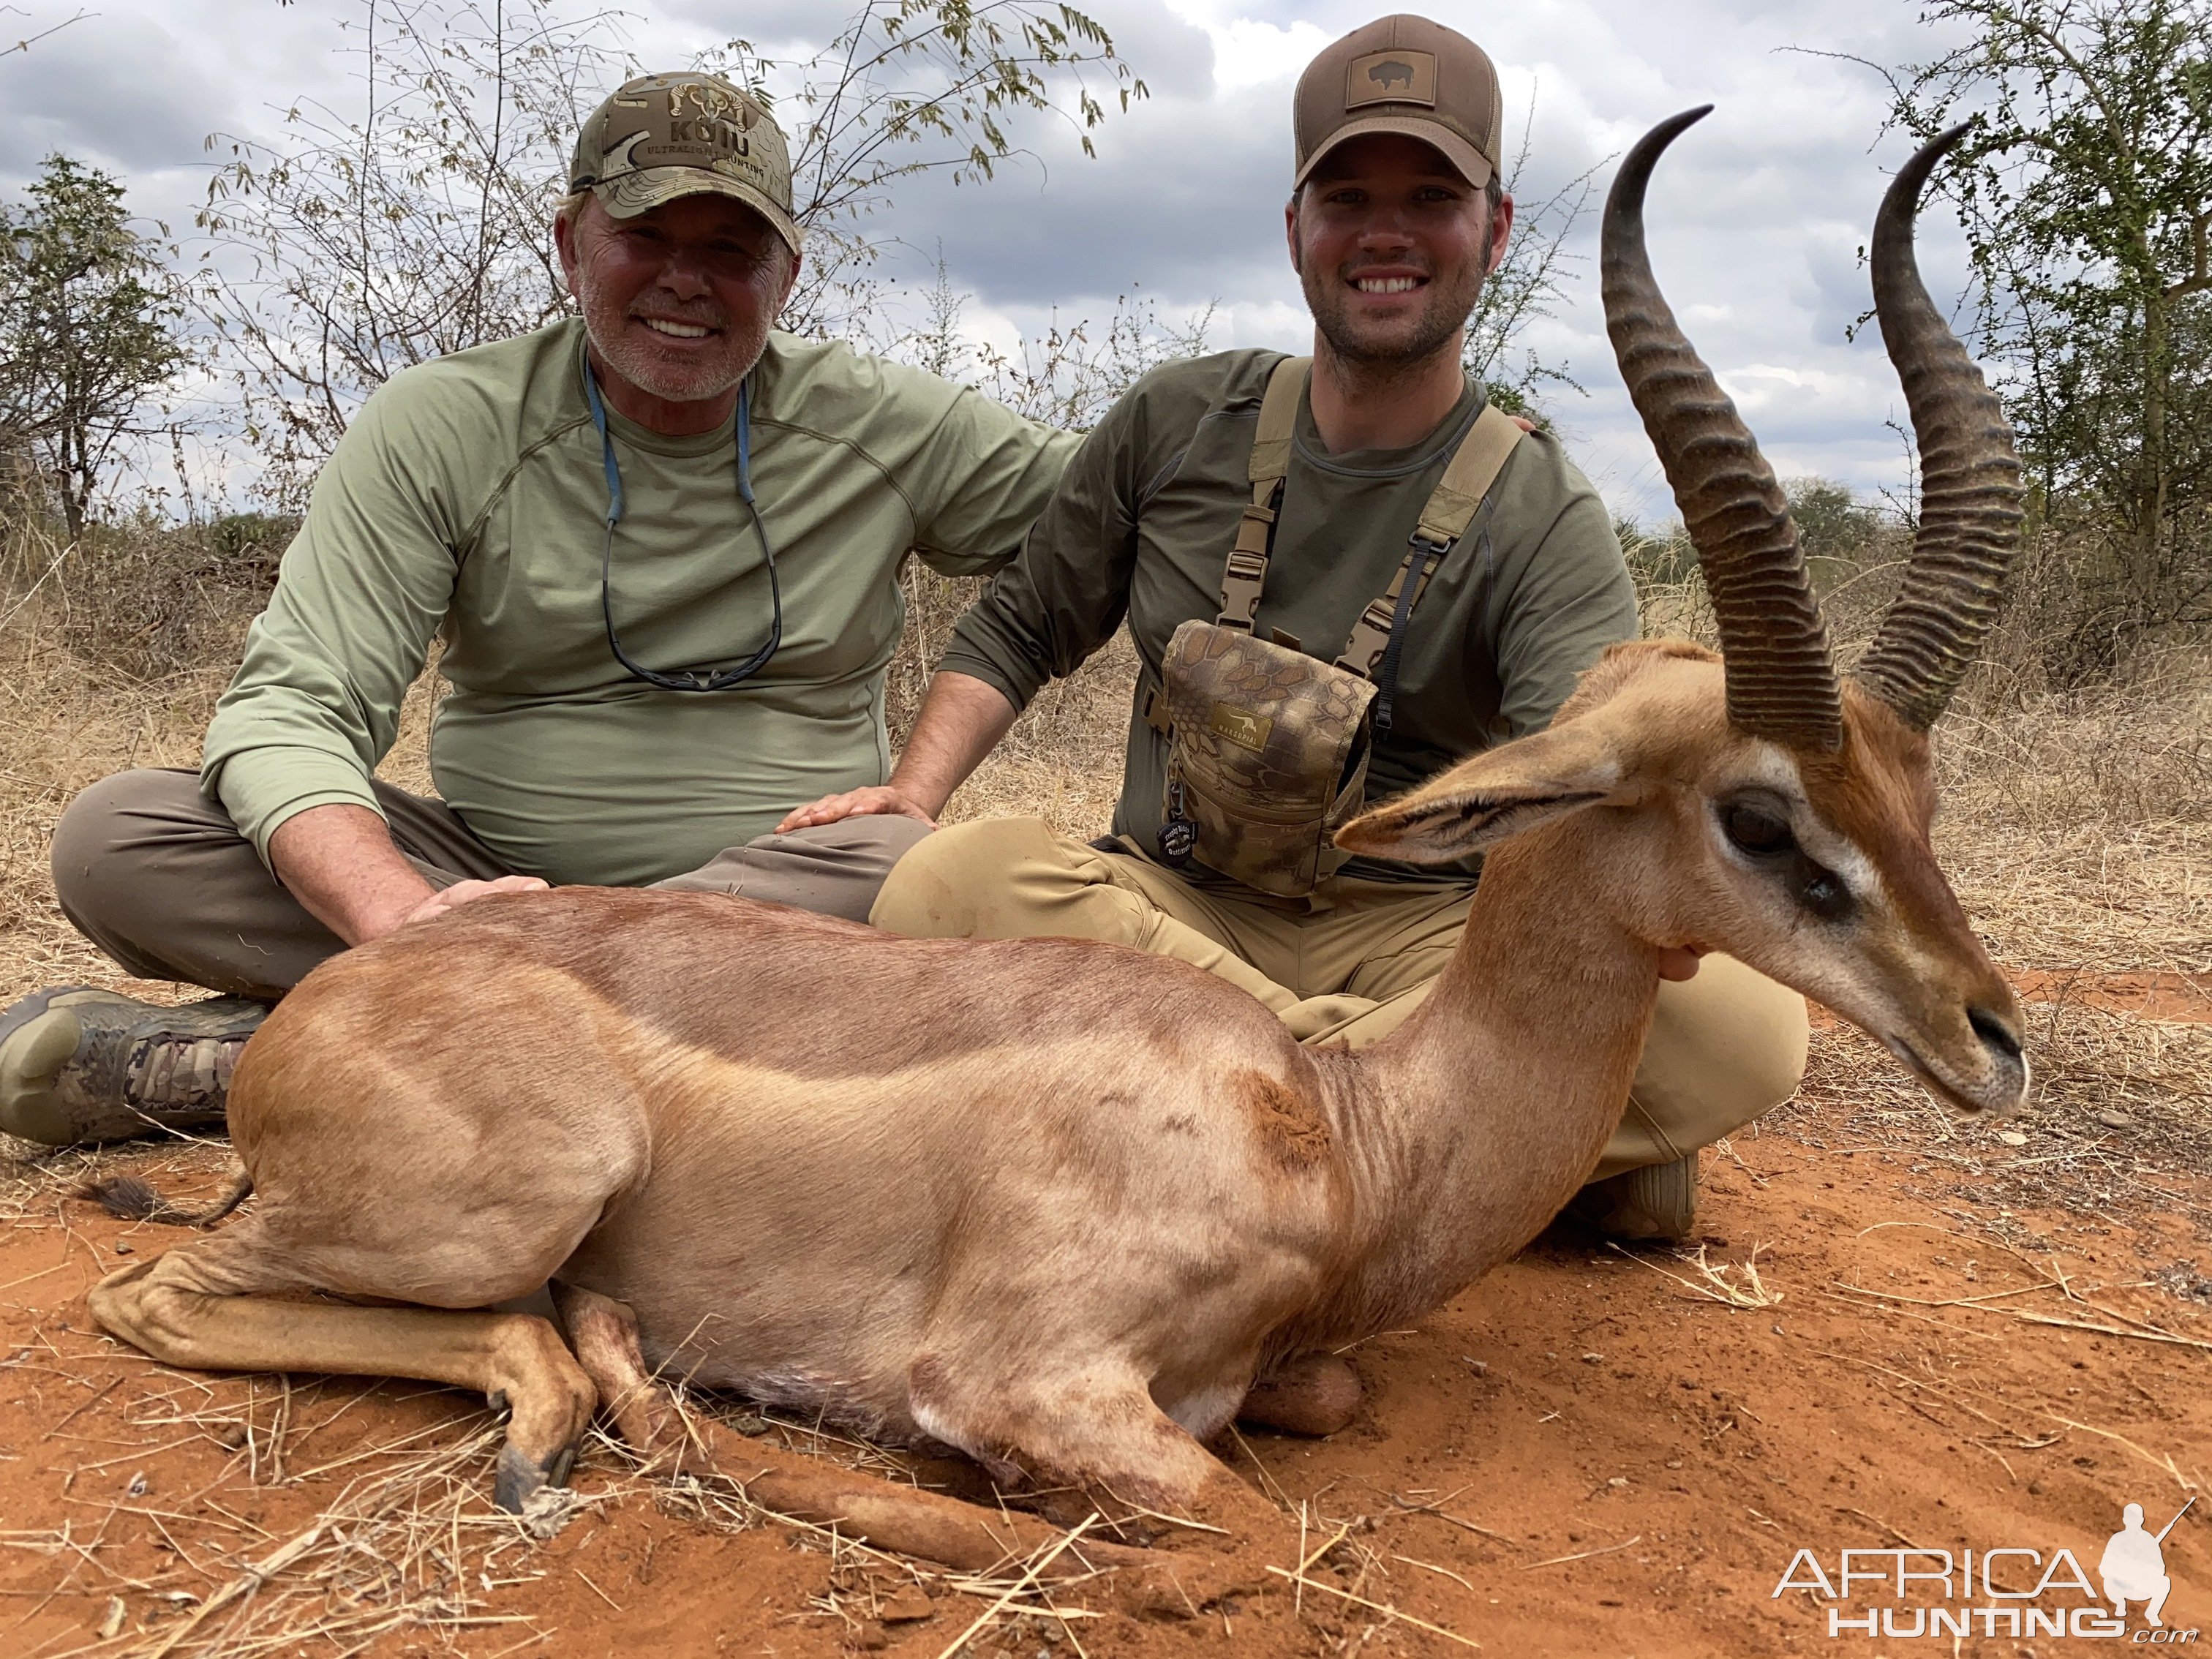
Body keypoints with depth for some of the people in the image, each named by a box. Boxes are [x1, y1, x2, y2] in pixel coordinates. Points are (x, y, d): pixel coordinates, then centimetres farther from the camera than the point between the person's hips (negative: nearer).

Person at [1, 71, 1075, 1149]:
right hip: (493, 881, -1)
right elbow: (289, 708, -12)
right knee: (112, 837, -16)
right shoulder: (442, 430, -4)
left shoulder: (887, 431, 0)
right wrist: (403, 913, -34)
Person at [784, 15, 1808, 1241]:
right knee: (947, 881, -31)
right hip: (1174, 901, 3)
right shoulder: (1179, 425, 3)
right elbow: (1020, 629, 13)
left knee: (1744, 1025, -26)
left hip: (1416, 934, -2)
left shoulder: (1543, 521, -6)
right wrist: (918, 789, -5)